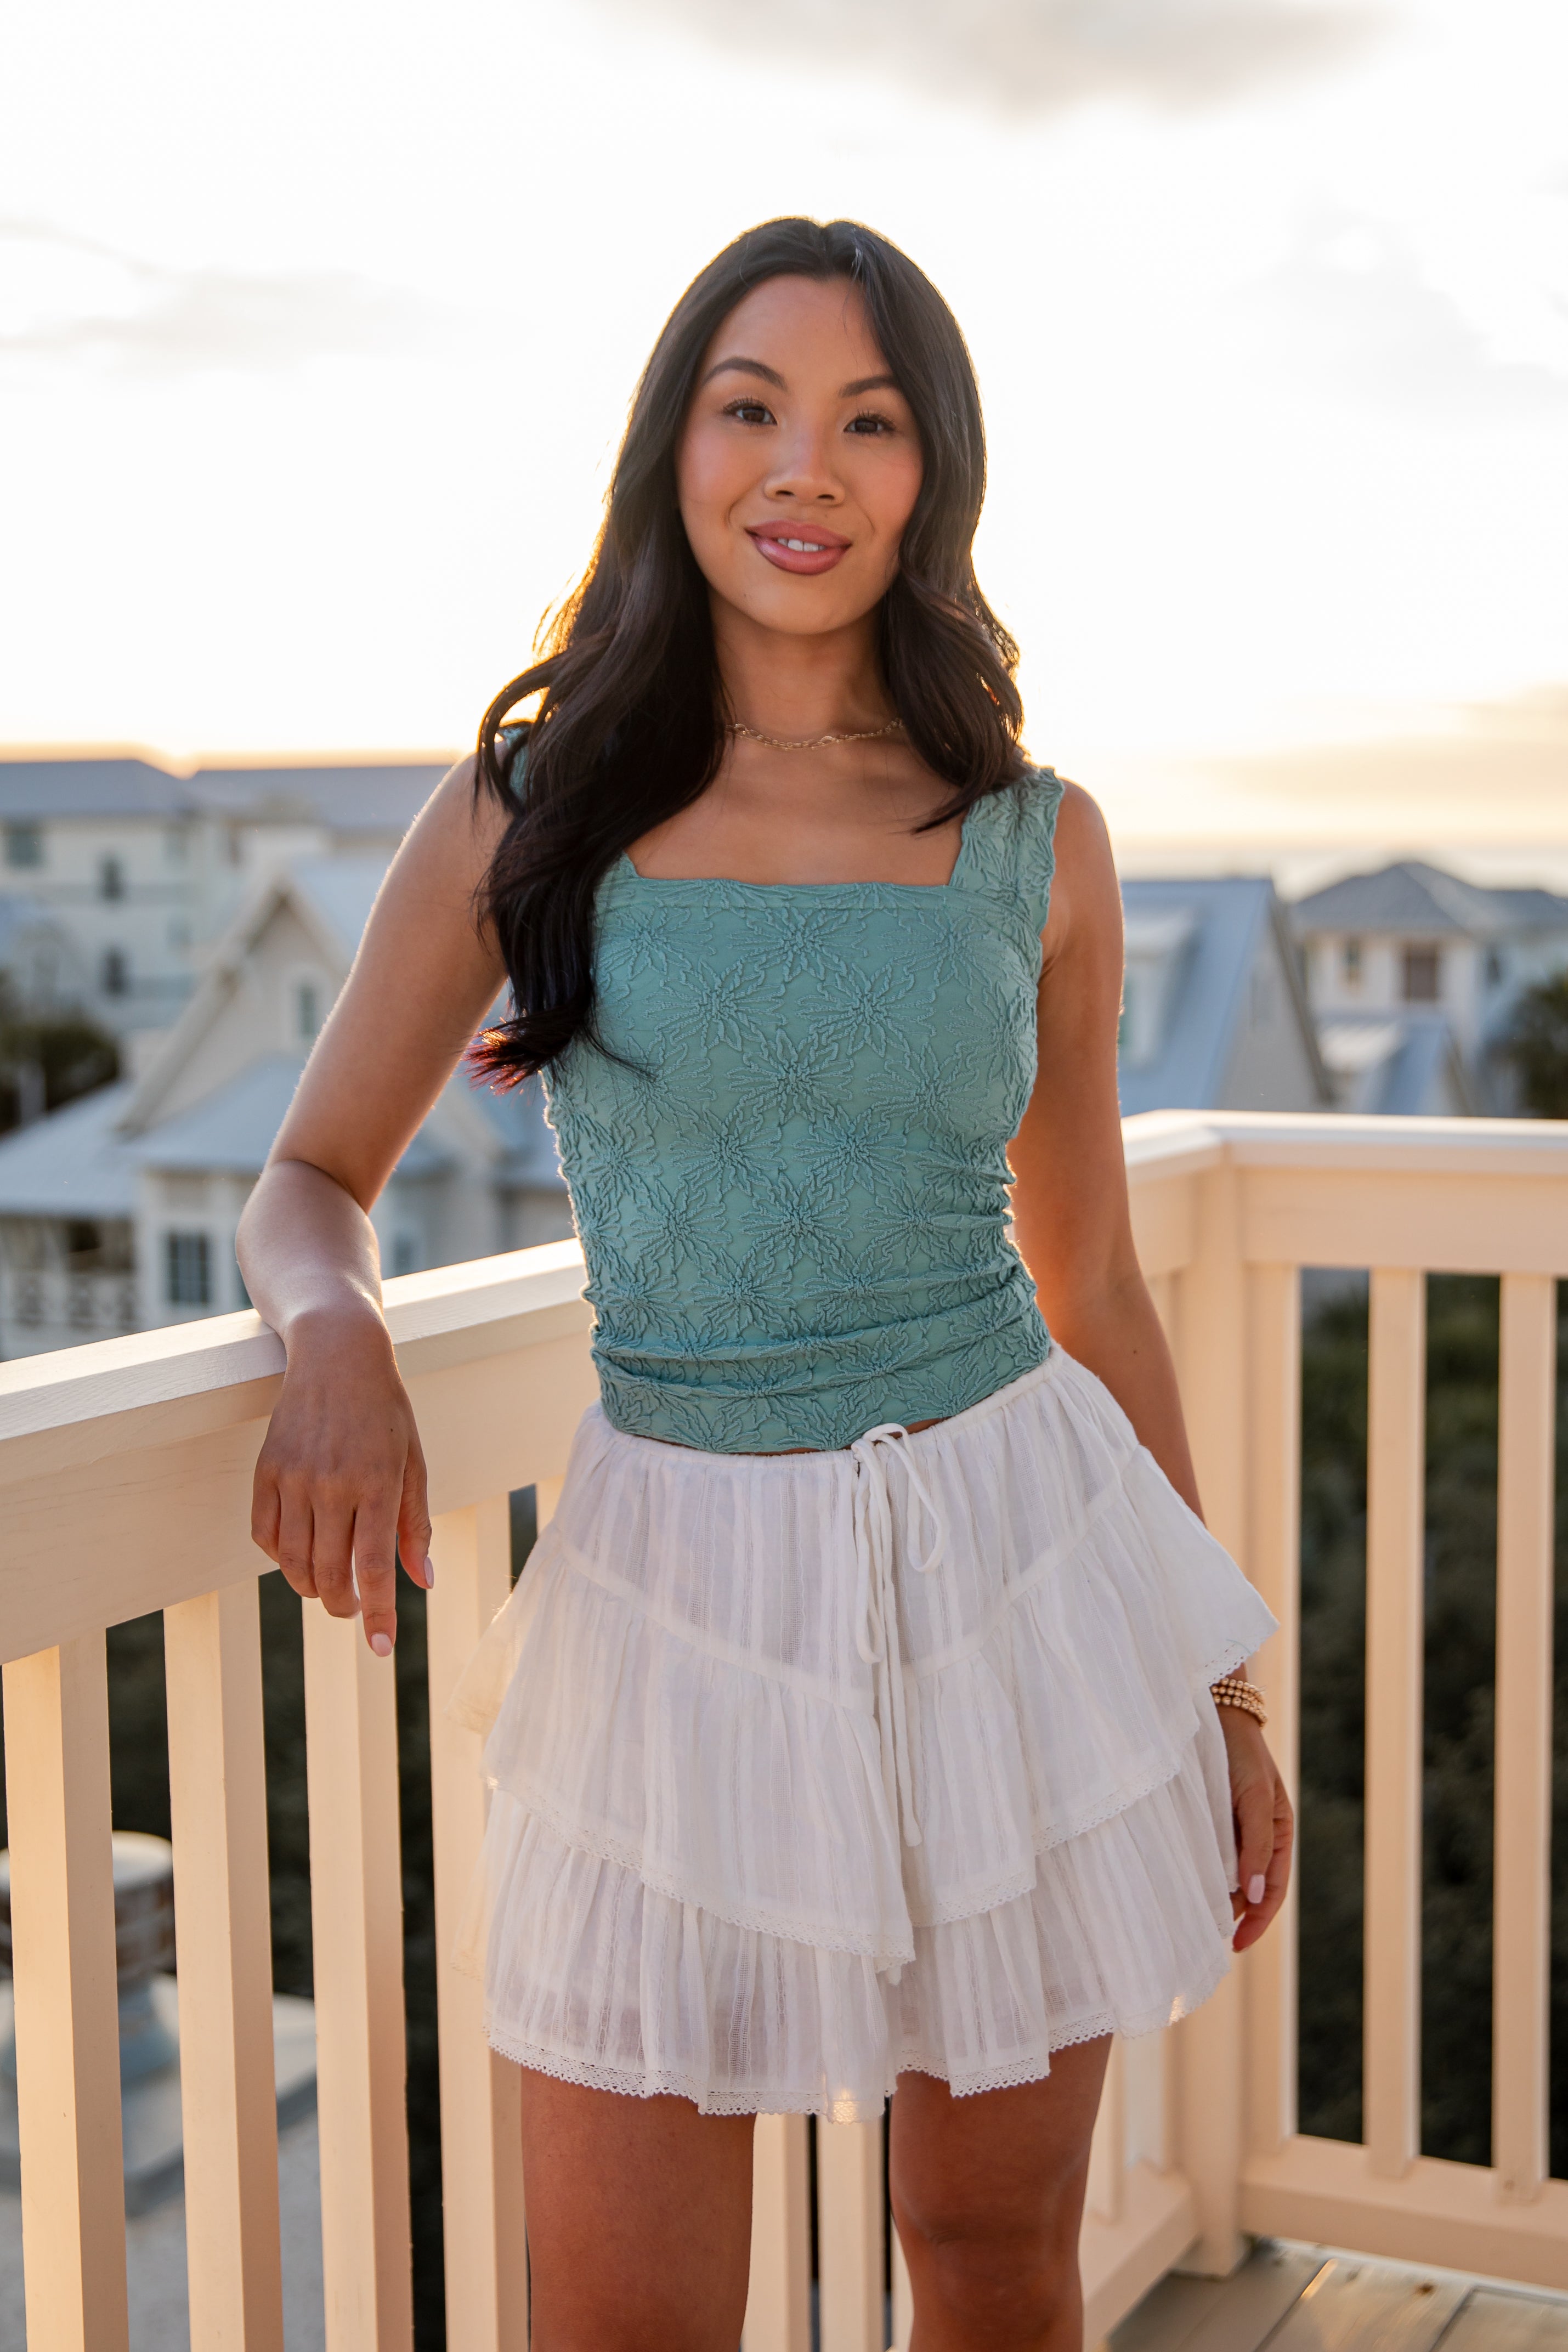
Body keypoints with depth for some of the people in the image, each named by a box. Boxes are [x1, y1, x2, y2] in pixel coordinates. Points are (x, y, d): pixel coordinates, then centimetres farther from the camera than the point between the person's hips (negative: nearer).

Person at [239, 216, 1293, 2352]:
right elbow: (313, 1180, 7)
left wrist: (1223, 1698, 13)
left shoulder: (1035, 845, 2)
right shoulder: (525, 812, -1)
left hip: (1015, 1551, 1)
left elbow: (1091, 1276, 9)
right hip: (687, 1583, -1)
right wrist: (335, 1333, -18)